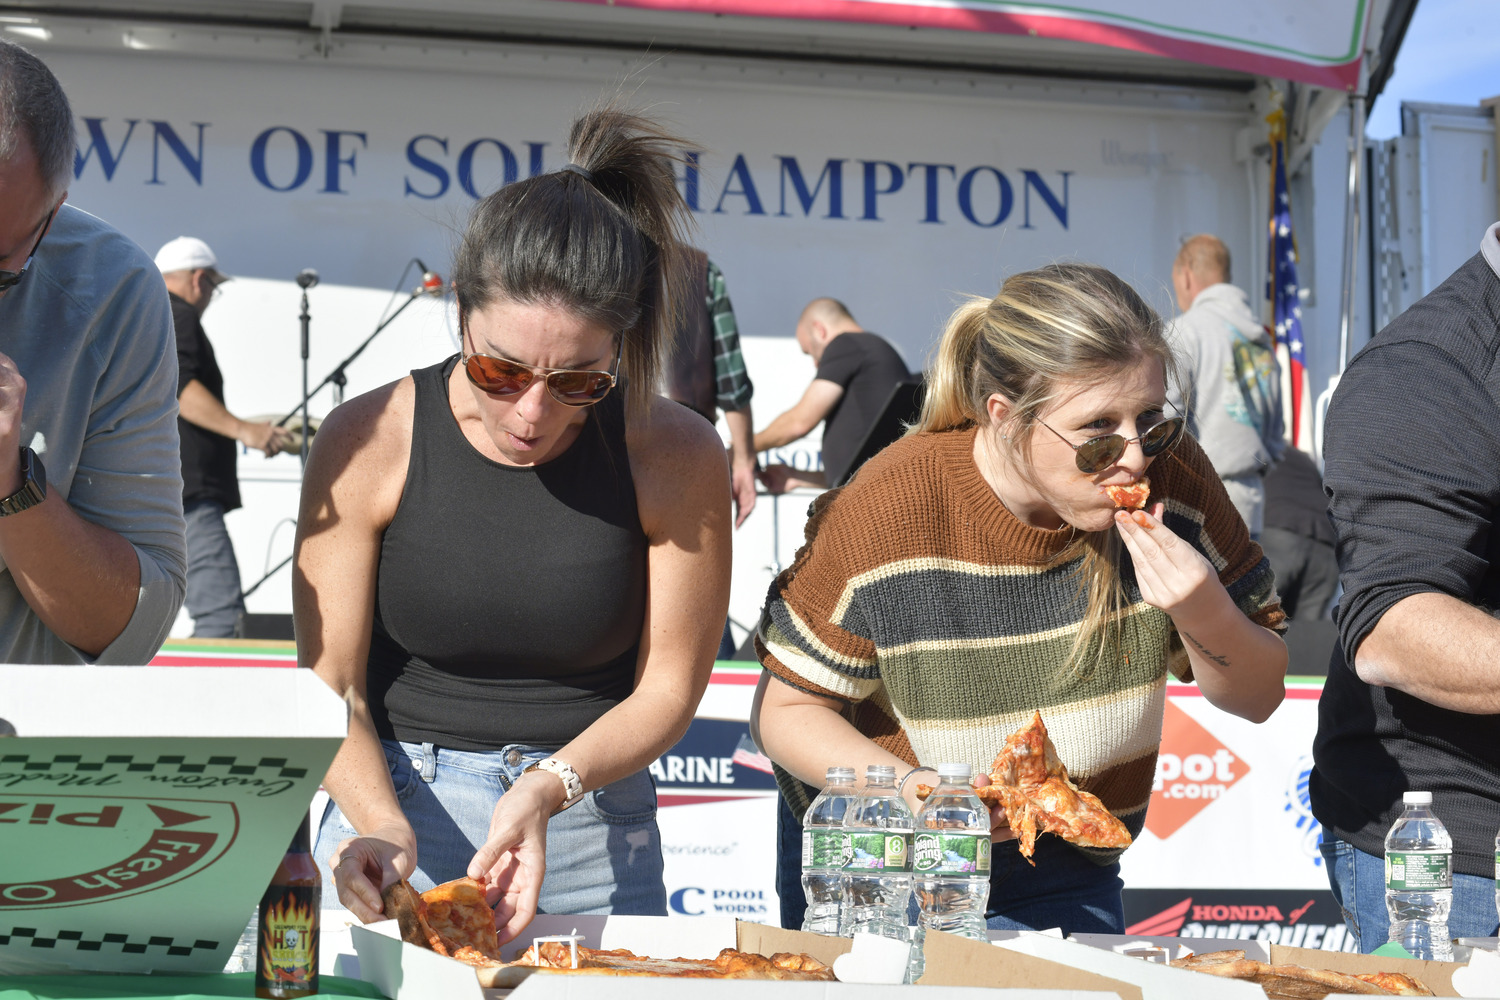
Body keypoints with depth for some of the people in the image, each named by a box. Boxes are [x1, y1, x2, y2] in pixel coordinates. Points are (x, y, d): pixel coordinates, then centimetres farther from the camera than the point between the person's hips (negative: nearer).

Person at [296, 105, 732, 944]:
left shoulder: (678, 460, -12)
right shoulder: (369, 442, -12)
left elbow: (667, 690, -5)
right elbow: (331, 686, -10)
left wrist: (549, 787, -21)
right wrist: (379, 822, -27)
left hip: (595, 829, 0)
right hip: (402, 803, 0)